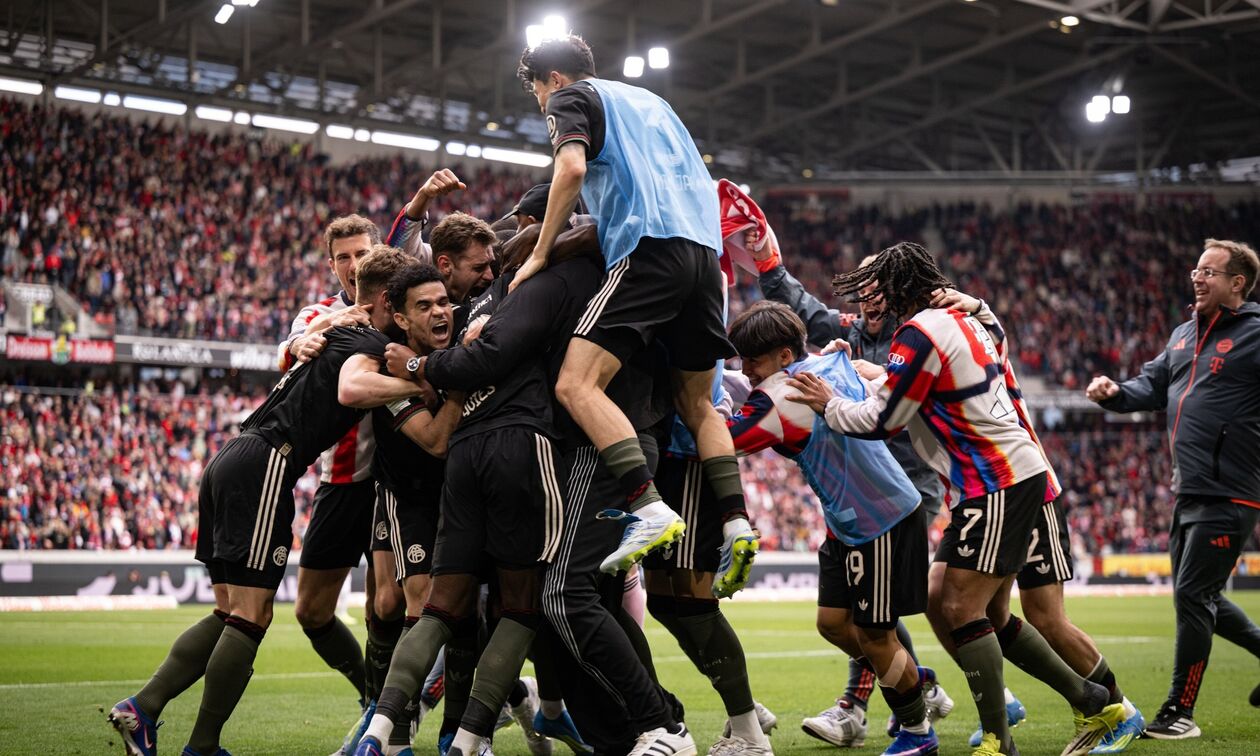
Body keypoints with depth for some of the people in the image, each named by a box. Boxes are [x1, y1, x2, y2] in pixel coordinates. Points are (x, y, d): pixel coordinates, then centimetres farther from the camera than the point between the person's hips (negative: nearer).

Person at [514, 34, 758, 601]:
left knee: (576, 385, -15)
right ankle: (736, 523, 2)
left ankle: (650, 510, -29)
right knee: (696, 403, 17)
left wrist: (540, 253, -1)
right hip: (705, 250, 8)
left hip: (649, 250, -8)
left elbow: (572, 169, -8)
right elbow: (699, 180, 31)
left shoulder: (571, 97, 11)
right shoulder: (649, 101, 32)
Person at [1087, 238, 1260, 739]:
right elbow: (1154, 385, 14)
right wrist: (1115, 394, -5)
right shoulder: (1184, 334, 15)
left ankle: (1179, 712, 3)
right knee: (1197, 597, 16)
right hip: (1189, 492, 9)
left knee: (1192, 595, -7)